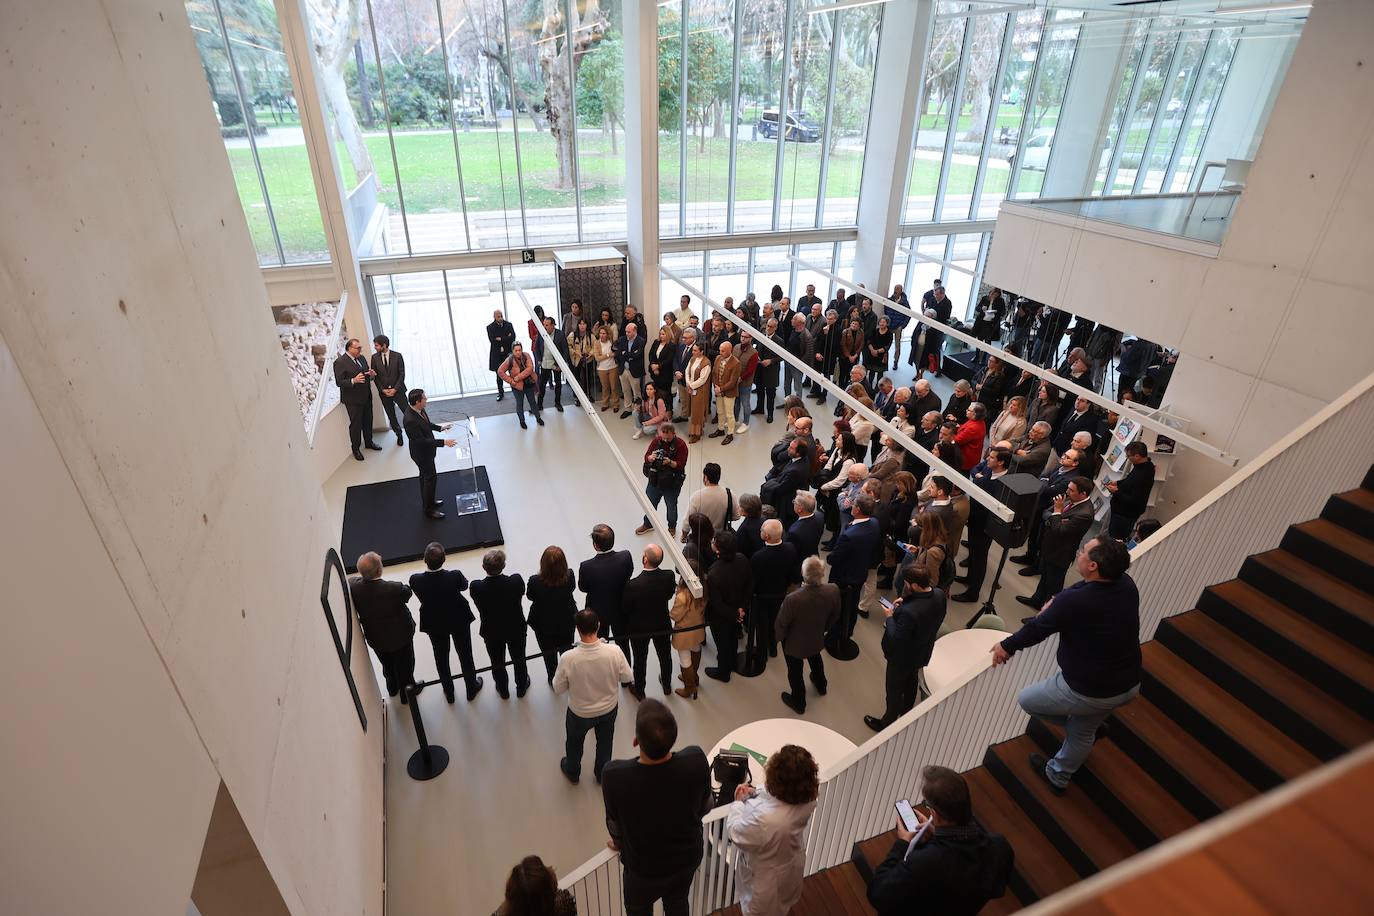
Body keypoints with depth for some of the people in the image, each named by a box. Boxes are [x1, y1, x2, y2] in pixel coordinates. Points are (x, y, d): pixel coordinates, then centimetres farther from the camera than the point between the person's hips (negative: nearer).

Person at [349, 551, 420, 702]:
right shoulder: (394, 589, -40)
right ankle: (407, 691, 48)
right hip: (400, 636, -4)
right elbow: (407, 593, -15)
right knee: (405, 665, 25)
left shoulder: (353, 586, -28)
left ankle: (392, 687, 58)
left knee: (387, 664, 33)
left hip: (375, 637, 4)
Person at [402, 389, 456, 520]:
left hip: (426, 450, 9)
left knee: (425, 476, 24)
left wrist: (439, 428, 3)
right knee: (431, 478, 5)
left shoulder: (419, 410, -10)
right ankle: (428, 509, 22)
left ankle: (427, 502, 44)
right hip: (422, 453, -9)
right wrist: (443, 442, -31)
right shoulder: (410, 420, -36)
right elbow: (421, 441, -31)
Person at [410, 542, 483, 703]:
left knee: (441, 657, 25)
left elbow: (422, 598, -9)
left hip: (433, 624, 1)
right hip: (459, 620, -1)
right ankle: (471, 688, 43)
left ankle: (448, 693, 44)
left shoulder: (416, 580, -31)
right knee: (465, 654, 23)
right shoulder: (455, 576, -33)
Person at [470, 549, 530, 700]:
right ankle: (521, 686, 51)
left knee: (497, 663, 27)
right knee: (519, 659, 28)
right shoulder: (516, 581, -32)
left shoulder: (476, 587, -32)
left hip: (492, 633, 0)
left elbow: (480, 607, -13)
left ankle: (503, 690, 50)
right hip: (516, 629, 0)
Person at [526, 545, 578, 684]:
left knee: (549, 654, 26)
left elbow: (530, 596, -13)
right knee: (566, 649, 29)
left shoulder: (536, 581, -35)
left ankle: (553, 680, 47)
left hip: (544, 625, -1)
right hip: (566, 622, 1)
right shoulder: (569, 576, -30)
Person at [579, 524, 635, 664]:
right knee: (622, 642, 26)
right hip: (621, 609, 2)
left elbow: (583, 587, -14)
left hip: (598, 612, -2)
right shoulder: (625, 557, -28)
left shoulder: (587, 567, -33)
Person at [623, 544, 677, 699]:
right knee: (665, 655, 27)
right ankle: (667, 685, 52)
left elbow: (626, 609, -18)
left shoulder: (633, 585, -35)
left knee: (640, 660, 21)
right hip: (662, 625, 3)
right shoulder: (669, 576, -26)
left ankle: (639, 691, 44)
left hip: (639, 628, -3)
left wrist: (627, 626, 3)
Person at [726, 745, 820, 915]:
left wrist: (739, 802, -12)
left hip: (766, 879, -5)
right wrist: (755, 794, -11)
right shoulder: (807, 799, -27)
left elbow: (735, 833, -26)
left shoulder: (764, 818, -47)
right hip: (792, 865, 5)